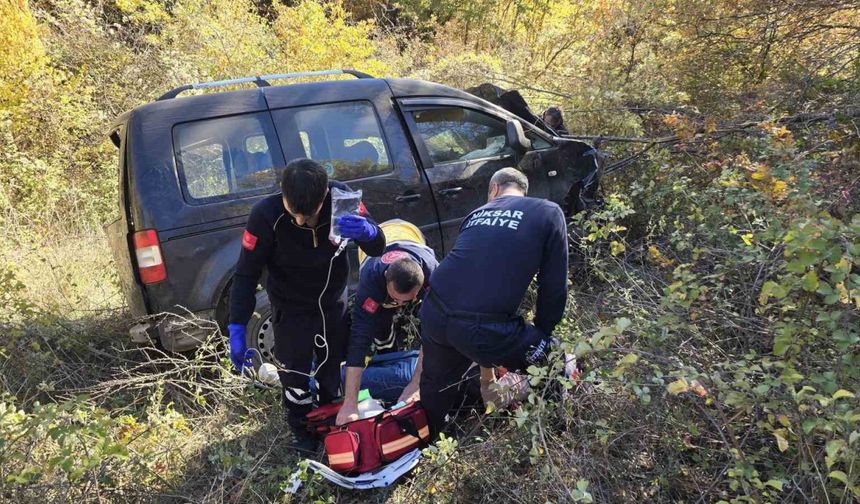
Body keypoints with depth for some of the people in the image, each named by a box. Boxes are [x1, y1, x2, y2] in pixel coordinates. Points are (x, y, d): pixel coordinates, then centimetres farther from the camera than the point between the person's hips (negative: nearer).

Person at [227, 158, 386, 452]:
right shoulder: (266, 215, -32)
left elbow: (378, 249, -19)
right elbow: (246, 274, -22)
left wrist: (367, 232, -43)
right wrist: (237, 327, -27)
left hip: (333, 302, 3)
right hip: (292, 309, -2)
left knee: (332, 368, 21)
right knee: (294, 373, 6)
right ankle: (302, 428, 35)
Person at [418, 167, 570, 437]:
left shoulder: (477, 213, 23)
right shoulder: (548, 213, 8)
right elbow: (554, 287, 5)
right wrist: (541, 335, 23)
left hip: (433, 314, 6)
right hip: (482, 327, -6)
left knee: (436, 387, 32)